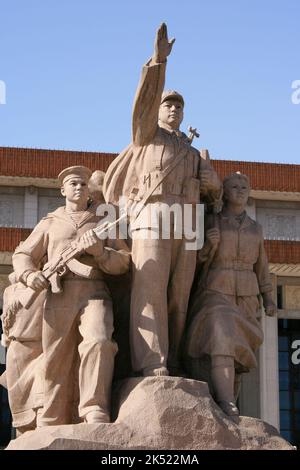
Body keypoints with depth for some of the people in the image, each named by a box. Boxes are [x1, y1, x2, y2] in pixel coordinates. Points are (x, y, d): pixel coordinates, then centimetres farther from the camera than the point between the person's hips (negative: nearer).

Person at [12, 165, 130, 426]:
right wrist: (29, 274, -2)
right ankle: (52, 426, 4)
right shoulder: (50, 223, 25)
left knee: (99, 342, -29)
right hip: (58, 296, 1)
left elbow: (123, 261, 14)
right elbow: (22, 255, 21)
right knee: (56, 363, -3)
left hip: (95, 294, -1)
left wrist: (100, 252, -7)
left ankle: (95, 415, -30)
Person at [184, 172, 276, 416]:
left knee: (237, 359, 0)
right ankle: (229, 410, -39)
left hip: (245, 299, 5)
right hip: (215, 295, -5)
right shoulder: (211, 222, 3)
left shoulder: (256, 228, 14)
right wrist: (210, 244, -16)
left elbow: (261, 266, 17)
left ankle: (227, 411, 7)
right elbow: (199, 261, 4)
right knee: (222, 341, -27)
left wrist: (268, 297, 7)